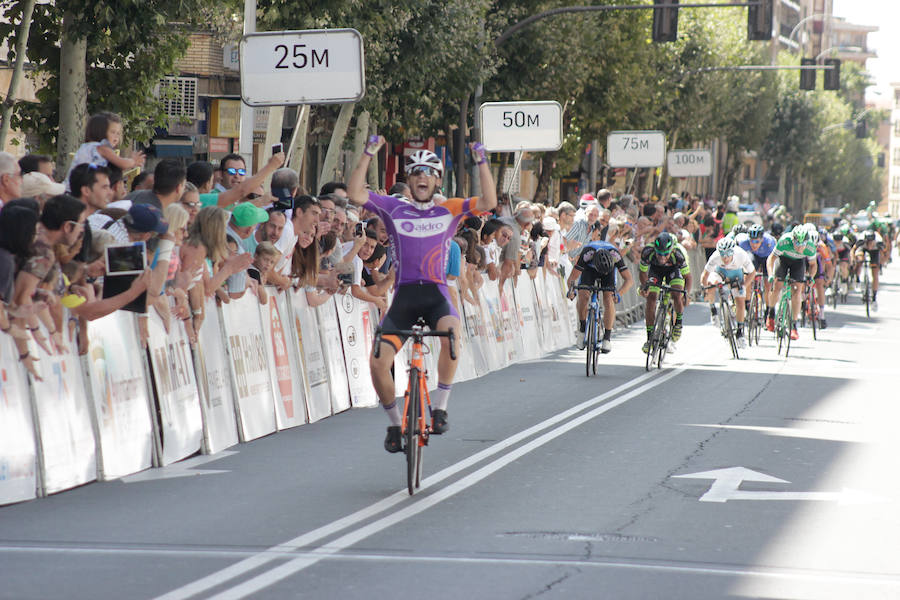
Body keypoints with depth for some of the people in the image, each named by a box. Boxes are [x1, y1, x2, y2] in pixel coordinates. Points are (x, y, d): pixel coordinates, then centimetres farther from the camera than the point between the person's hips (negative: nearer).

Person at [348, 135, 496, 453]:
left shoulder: (449, 210, 9)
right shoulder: (393, 208, 9)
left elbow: (489, 202, -4)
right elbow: (355, 194, -3)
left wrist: (482, 162, -10)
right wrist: (368, 155, -9)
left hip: (436, 294, -1)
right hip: (404, 294, 1)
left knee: (450, 332, -35)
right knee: (379, 362, -14)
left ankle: (439, 408, -19)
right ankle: (395, 423, 12)